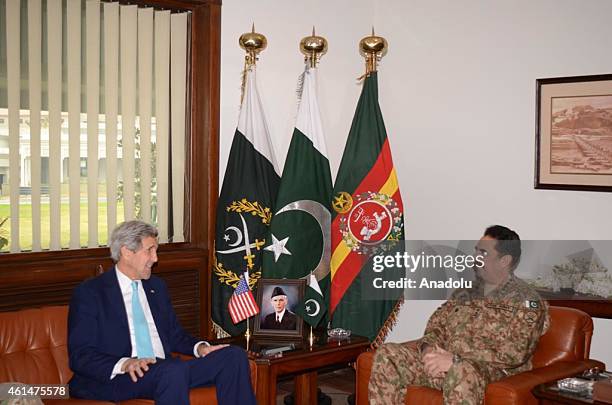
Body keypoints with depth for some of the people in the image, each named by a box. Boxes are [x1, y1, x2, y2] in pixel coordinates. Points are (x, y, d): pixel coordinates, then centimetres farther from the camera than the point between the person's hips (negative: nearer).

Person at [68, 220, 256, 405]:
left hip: (167, 371, 7)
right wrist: (124, 364, -25)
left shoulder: (157, 287, 22)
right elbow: (80, 356, -7)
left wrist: (199, 347, 4)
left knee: (234, 356, -13)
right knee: (174, 371, -38)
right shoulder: (89, 293, 1)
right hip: (116, 379, -6)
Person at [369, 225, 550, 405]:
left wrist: (456, 359, -22)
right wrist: (429, 347, -6)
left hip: (489, 370, -7)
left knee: (461, 371, -42)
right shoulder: (465, 291, 20)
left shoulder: (526, 300, -1)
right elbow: (437, 323, 20)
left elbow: (515, 353, -15)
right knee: (387, 354, -13)